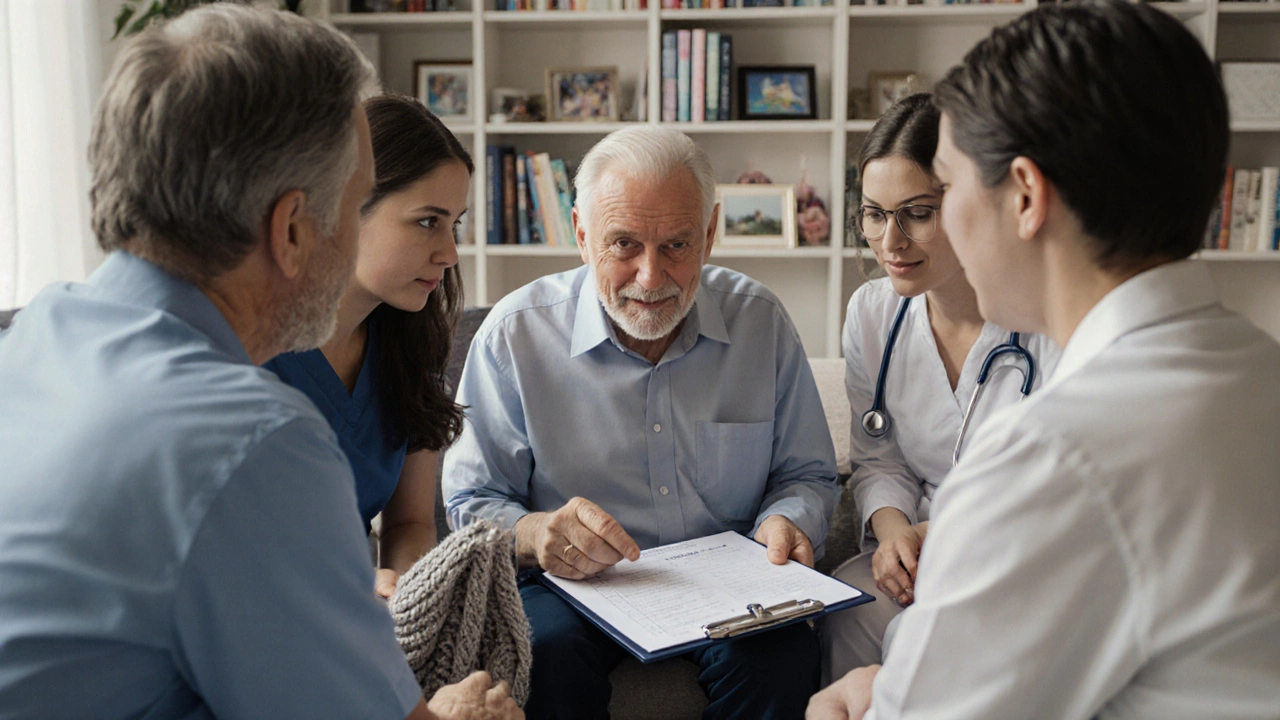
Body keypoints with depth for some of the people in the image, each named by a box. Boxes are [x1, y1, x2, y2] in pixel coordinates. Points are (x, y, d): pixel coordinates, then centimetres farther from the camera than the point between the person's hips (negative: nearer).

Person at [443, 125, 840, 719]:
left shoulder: (761, 321, 0)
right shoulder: (515, 334, -7)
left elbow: (806, 474, 11)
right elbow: (470, 503, -3)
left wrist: (787, 522, -13)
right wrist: (534, 534, -26)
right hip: (575, 582, -1)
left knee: (781, 654, -29)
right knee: (547, 649, -33)